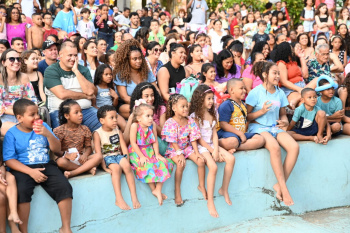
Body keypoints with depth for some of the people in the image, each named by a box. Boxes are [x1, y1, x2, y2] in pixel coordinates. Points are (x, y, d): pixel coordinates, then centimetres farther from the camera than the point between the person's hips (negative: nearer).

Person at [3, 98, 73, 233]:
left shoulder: (43, 127, 9)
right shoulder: (12, 134, -2)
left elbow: (57, 149, 8)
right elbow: (9, 160, -8)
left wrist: (48, 134, -11)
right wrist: (31, 171, -20)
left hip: (46, 166, 3)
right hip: (23, 169, -3)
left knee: (64, 187, -20)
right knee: (22, 191, -33)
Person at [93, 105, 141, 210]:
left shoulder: (117, 131, 9)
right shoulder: (98, 134, -5)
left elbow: (124, 148, 5)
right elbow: (98, 152, -12)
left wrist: (127, 161, -8)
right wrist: (104, 167, -19)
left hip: (118, 155, 4)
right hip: (106, 157, -3)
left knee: (127, 166, -28)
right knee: (116, 168, -33)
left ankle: (134, 197, -26)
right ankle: (119, 199, -34)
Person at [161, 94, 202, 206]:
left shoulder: (190, 121, 0)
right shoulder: (170, 123, -15)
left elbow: (193, 138, -1)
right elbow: (173, 141, -16)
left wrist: (197, 152, -9)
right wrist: (179, 153, -24)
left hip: (187, 147, 5)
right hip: (174, 150, -5)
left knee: (201, 161, -16)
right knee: (181, 164, -31)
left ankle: (202, 186, 6)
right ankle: (177, 191, -16)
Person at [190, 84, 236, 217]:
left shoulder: (212, 114, 13)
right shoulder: (195, 116, -9)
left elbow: (214, 133, 8)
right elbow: (198, 138, -12)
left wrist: (216, 149, -7)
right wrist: (212, 151, -13)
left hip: (211, 145, 7)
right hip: (201, 147, -7)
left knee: (231, 159, -14)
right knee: (213, 166, -29)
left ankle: (224, 190, 0)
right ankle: (210, 201, -22)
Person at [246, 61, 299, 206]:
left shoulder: (280, 93, 10)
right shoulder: (256, 92, -6)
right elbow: (247, 116, -6)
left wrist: (285, 122, -4)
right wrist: (262, 111, -20)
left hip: (275, 127, 6)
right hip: (258, 127, -5)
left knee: (294, 146, -22)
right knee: (275, 147, -35)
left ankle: (279, 185, -13)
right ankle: (284, 188, -25)